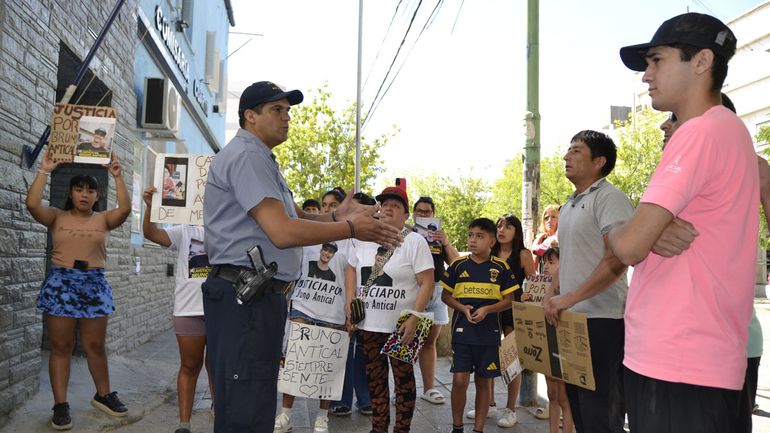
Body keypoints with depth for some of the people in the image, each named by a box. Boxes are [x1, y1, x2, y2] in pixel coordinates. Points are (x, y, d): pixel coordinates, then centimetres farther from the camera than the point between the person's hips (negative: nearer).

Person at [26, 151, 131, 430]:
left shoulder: (104, 219, 8)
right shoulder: (57, 217, 6)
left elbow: (125, 209, -10)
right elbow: (32, 203, -10)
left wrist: (118, 177, -10)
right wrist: (44, 171, -7)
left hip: (94, 284, 1)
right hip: (60, 283, -1)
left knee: (95, 346, 8)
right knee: (61, 347, 2)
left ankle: (103, 395, 23)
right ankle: (60, 405, 7)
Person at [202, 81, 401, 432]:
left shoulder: (260, 159, 21)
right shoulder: (246, 156, -13)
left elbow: (295, 217, 20)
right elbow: (283, 232, -23)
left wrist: (336, 216, 2)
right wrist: (350, 228, -12)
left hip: (260, 295, 11)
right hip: (245, 296, -11)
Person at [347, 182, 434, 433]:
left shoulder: (415, 242, -8)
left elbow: (427, 284, -11)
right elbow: (352, 269, 21)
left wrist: (413, 319, -19)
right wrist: (349, 299, 7)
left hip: (401, 327, -5)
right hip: (369, 325, 5)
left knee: (403, 379, 7)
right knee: (375, 379, 15)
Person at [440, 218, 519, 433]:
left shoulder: (501, 267, -1)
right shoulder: (458, 265, 2)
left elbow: (509, 300, 1)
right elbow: (446, 295, 8)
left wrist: (487, 309, -15)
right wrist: (463, 308, -10)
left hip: (489, 333, 0)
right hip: (462, 332, 0)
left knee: (484, 382, 8)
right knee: (460, 380, -3)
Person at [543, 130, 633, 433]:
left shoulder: (609, 198, -9)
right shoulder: (568, 207, 17)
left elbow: (616, 260, -21)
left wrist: (570, 298, -22)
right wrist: (553, 297, 11)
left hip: (602, 320, -8)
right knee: (578, 408, 16)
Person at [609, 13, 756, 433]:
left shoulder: (701, 132, -16)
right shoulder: (728, 131, 17)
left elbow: (629, 245, -22)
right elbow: (644, 235, 14)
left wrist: (616, 231, 0)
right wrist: (653, 232, -9)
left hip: (677, 366, -10)